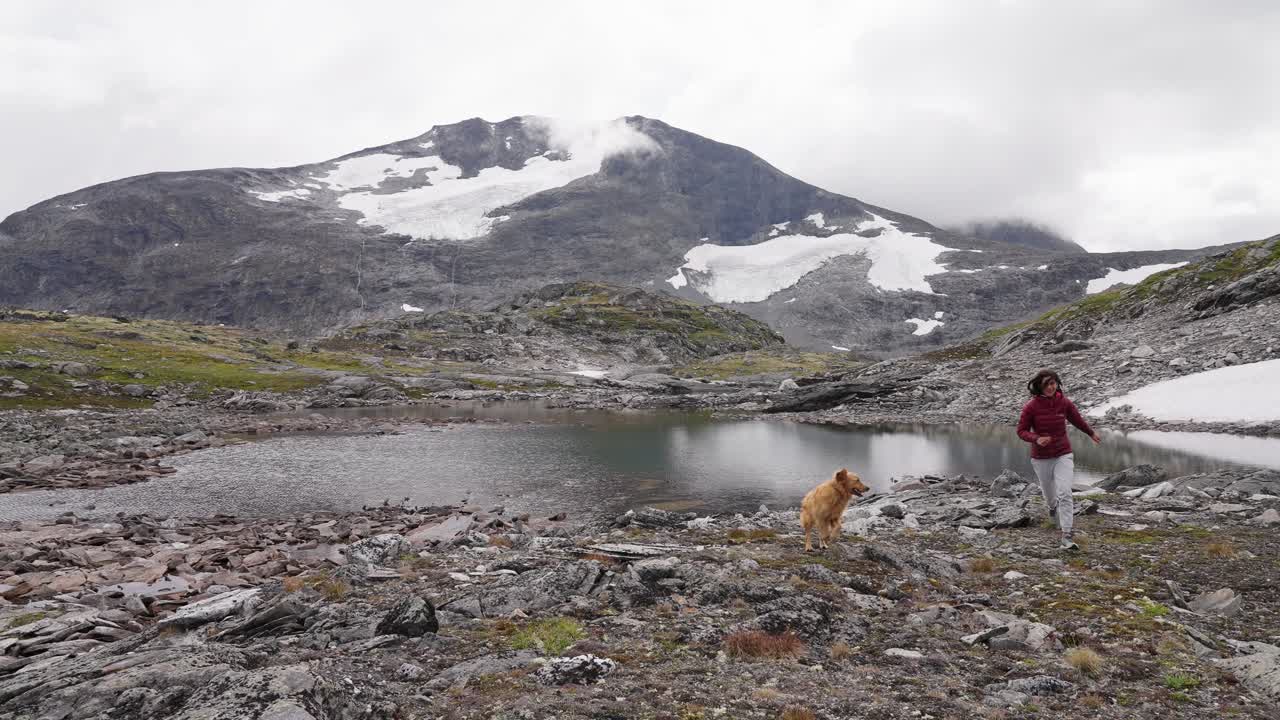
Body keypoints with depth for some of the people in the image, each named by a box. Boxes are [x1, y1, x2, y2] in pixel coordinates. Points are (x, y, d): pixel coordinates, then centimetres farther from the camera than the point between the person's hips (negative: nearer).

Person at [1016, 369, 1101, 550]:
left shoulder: (1064, 403, -7)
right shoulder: (1031, 406, -14)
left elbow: (1078, 420, 12)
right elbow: (1022, 431, -7)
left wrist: (1092, 434, 29)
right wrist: (1036, 439, -27)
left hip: (1063, 455, 0)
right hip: (1041, 458, 0)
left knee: (1064, 493, -16)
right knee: (1049, 494, 18)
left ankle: (1066, 538, -15)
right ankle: (1053, 508, 56)